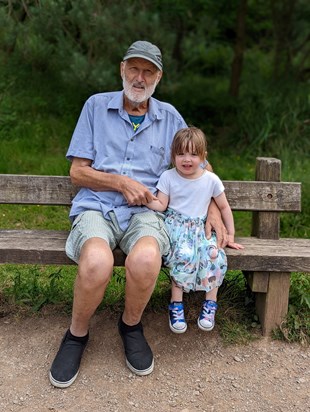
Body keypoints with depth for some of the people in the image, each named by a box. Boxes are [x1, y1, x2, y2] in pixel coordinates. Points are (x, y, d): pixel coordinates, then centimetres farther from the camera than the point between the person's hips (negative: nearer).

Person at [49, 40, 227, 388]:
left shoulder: (169, 117, 14)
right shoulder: (97, 106, 9)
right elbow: (77, 172, 5)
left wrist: (212, 210, 8)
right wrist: (121, 182, -9)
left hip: (145, 211, 1)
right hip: (96, 207, -1)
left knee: (145, 259, -35)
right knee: (97, 262, -36)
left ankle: (131, 326, -1)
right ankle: (77, 334, -4)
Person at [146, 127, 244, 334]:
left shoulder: (211, 180, 0)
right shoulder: (168, 177, -1)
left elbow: (224, 207, 9)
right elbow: (161, 206, -3)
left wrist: (230, 235, 8)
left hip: (200, 227, 2)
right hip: (175, 225, -2)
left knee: (215, 254, -27)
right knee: (184, 254, -32)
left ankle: (210, 303, -11)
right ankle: (176, 304, -21)